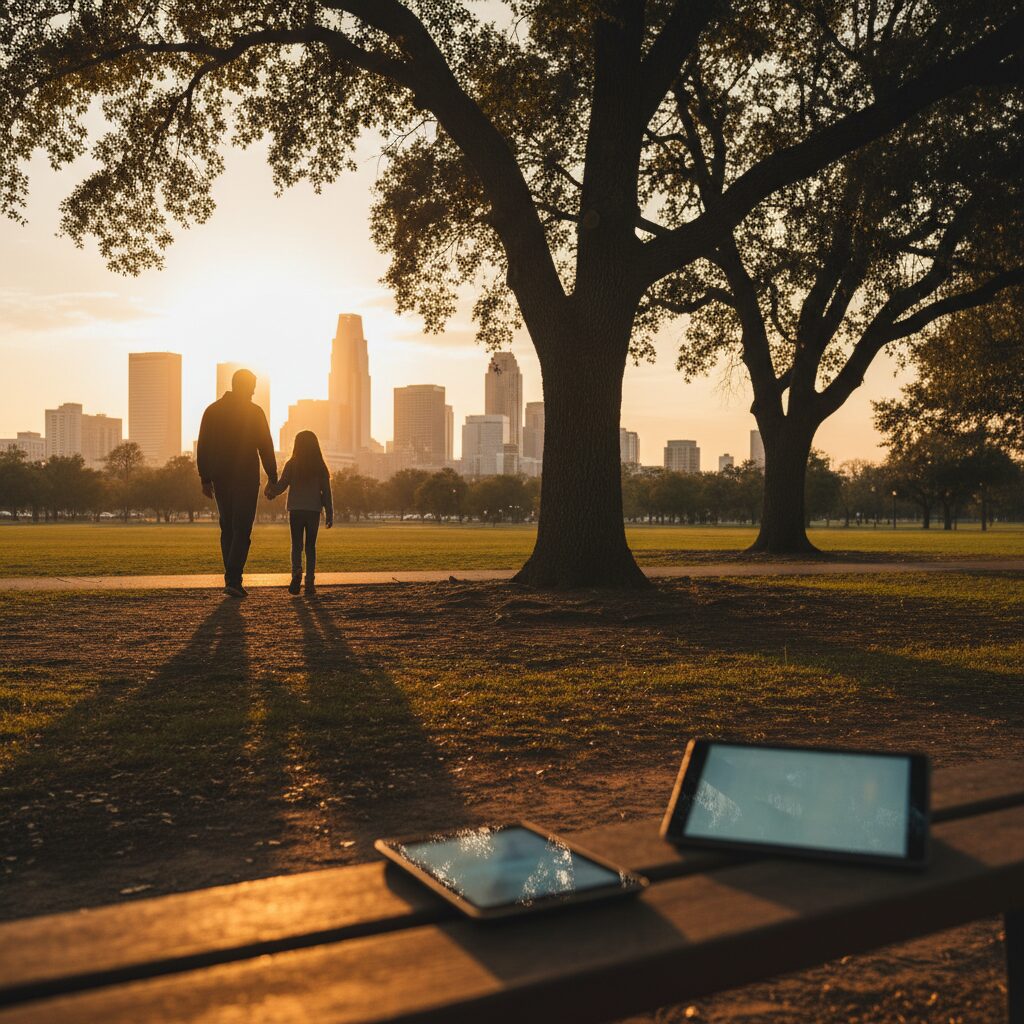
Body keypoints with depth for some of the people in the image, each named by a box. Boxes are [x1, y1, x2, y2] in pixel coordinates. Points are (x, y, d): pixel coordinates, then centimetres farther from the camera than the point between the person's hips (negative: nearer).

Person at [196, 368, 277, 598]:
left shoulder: (212, 410, 8)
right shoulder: (254, 411, -5)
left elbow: (202, 447, 7)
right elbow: (266, 447, -7)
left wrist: (205, 479, 11)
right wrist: (273, 479, -2)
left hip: (220, 478, 4)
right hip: (246, 478, -4)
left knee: (227, 528, 14)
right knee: (242, 530, -4)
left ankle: (233, 579, 15)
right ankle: (232, 580, -16)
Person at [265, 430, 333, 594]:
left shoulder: (292, 465, -2)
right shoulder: (320, 467, 3)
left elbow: (281, 485, -6)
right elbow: (326, 492, 2)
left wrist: (270, 492, 13)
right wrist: (330, 515, 6)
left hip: (296, 510, -1)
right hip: (314, 510, 1)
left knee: (296, 545, 6)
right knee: (310, 546, 7)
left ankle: (296, 571, -20)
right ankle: (310, 581, 2)